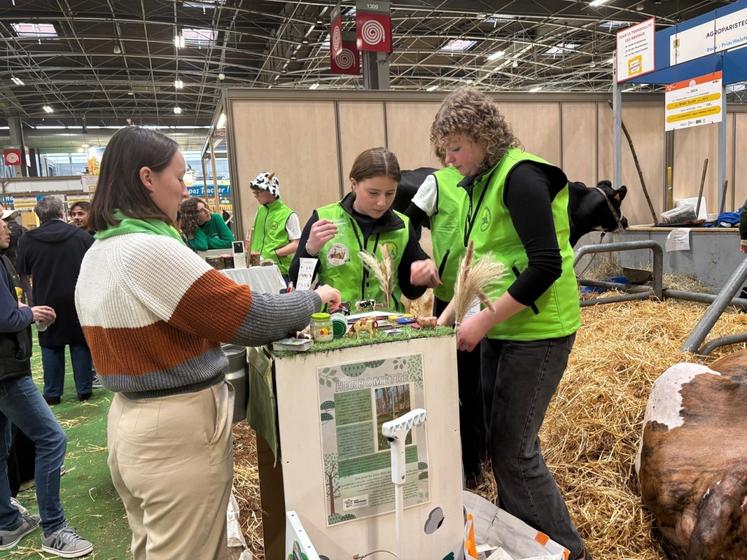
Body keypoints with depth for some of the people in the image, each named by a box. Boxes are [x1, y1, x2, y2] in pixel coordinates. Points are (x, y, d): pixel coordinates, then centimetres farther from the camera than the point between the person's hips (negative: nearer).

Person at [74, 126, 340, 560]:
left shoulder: (96, 255, 8)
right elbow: (249, 316, -21)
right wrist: (313, 299, -3)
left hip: (129, 420, 9)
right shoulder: (152, 250, -22)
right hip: (179, 429, -9)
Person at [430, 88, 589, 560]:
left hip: (536, 332, -9)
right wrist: (452, 310, 5)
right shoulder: (483, 181, 11)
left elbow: (546, 266, -22)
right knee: (502, 444, 15)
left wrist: (483, 321, -20)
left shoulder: (520, 176, -15)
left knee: (514, 452, -2)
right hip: (500, 330, 9)